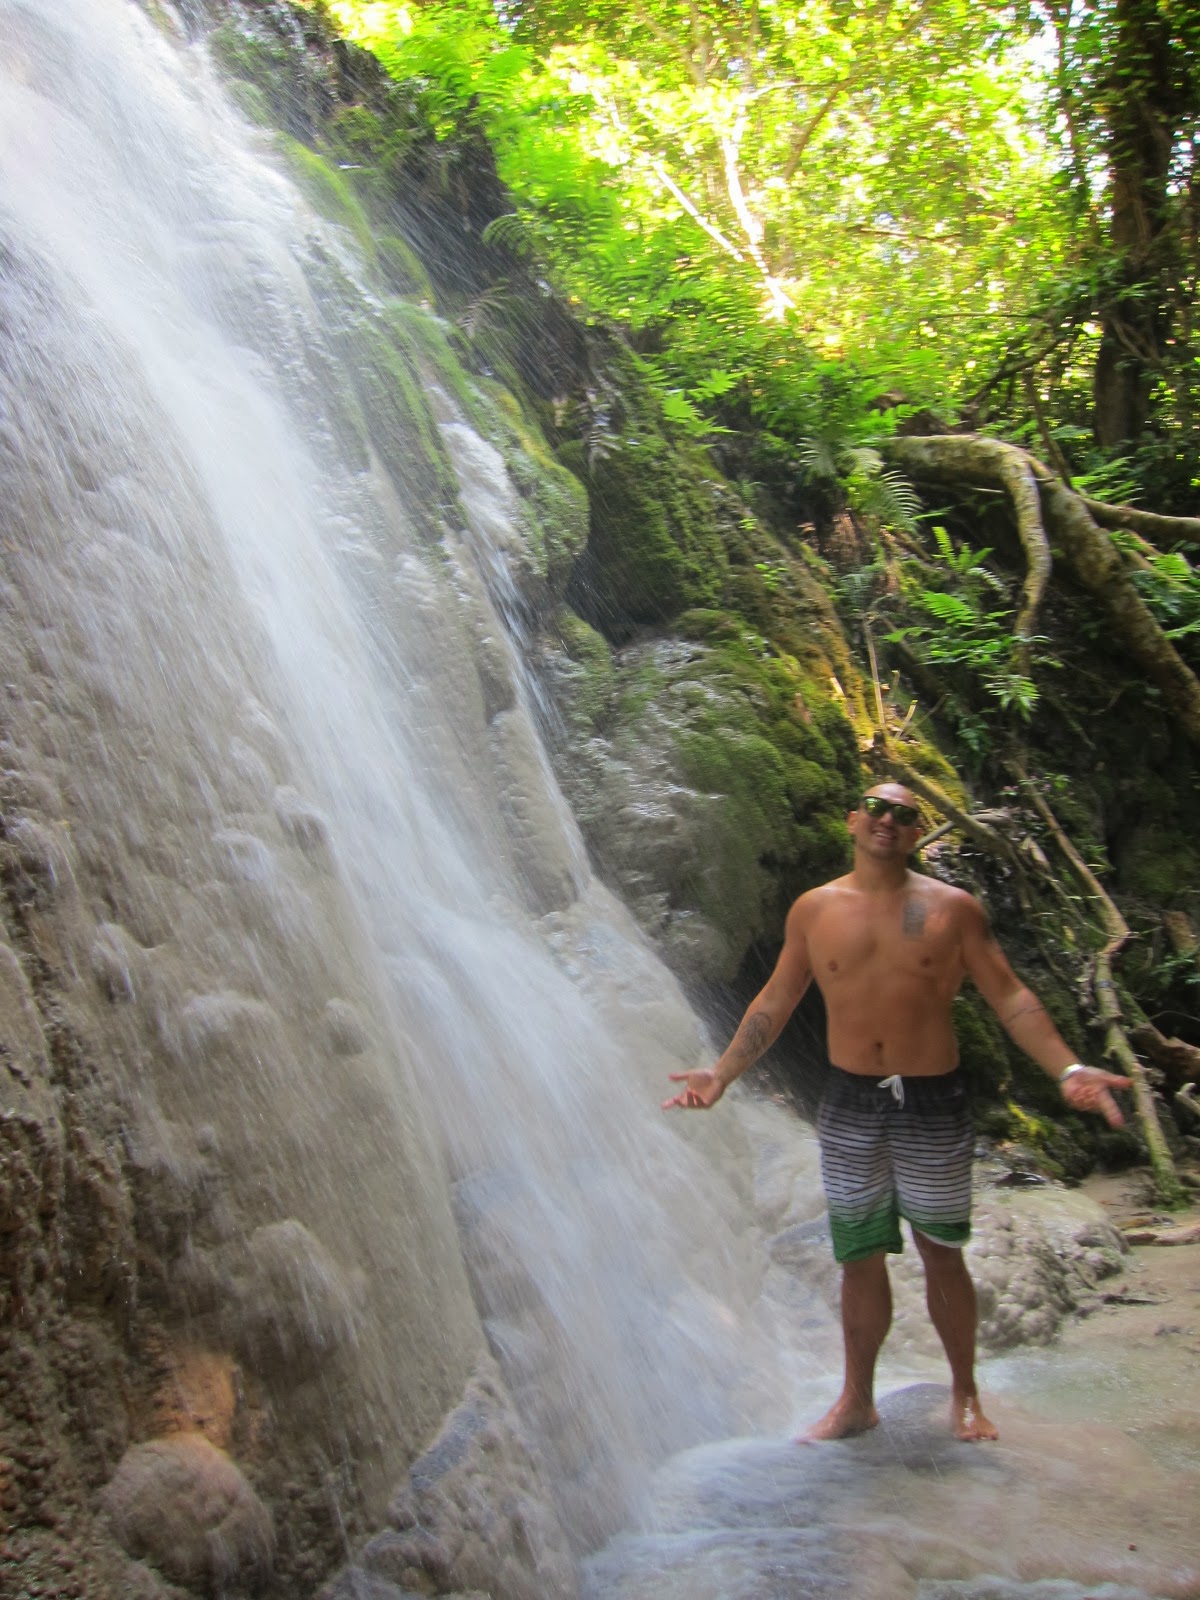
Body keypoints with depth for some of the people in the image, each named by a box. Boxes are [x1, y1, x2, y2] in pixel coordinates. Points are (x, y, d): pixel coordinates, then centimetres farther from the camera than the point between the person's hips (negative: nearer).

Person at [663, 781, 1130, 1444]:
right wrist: (722, 1073, 5)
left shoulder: (952, 907, -1)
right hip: (849, 1104, 1)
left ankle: (964, 1394, 29)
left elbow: (1010, 997, -2)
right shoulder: (814, 909, 3)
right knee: (860, 1260, 9)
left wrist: (1068, 1070, -14)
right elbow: (775, 1001, 9)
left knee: (942, 1256, 9)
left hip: (934, 1103, -1)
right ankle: (856, 1400, 25)